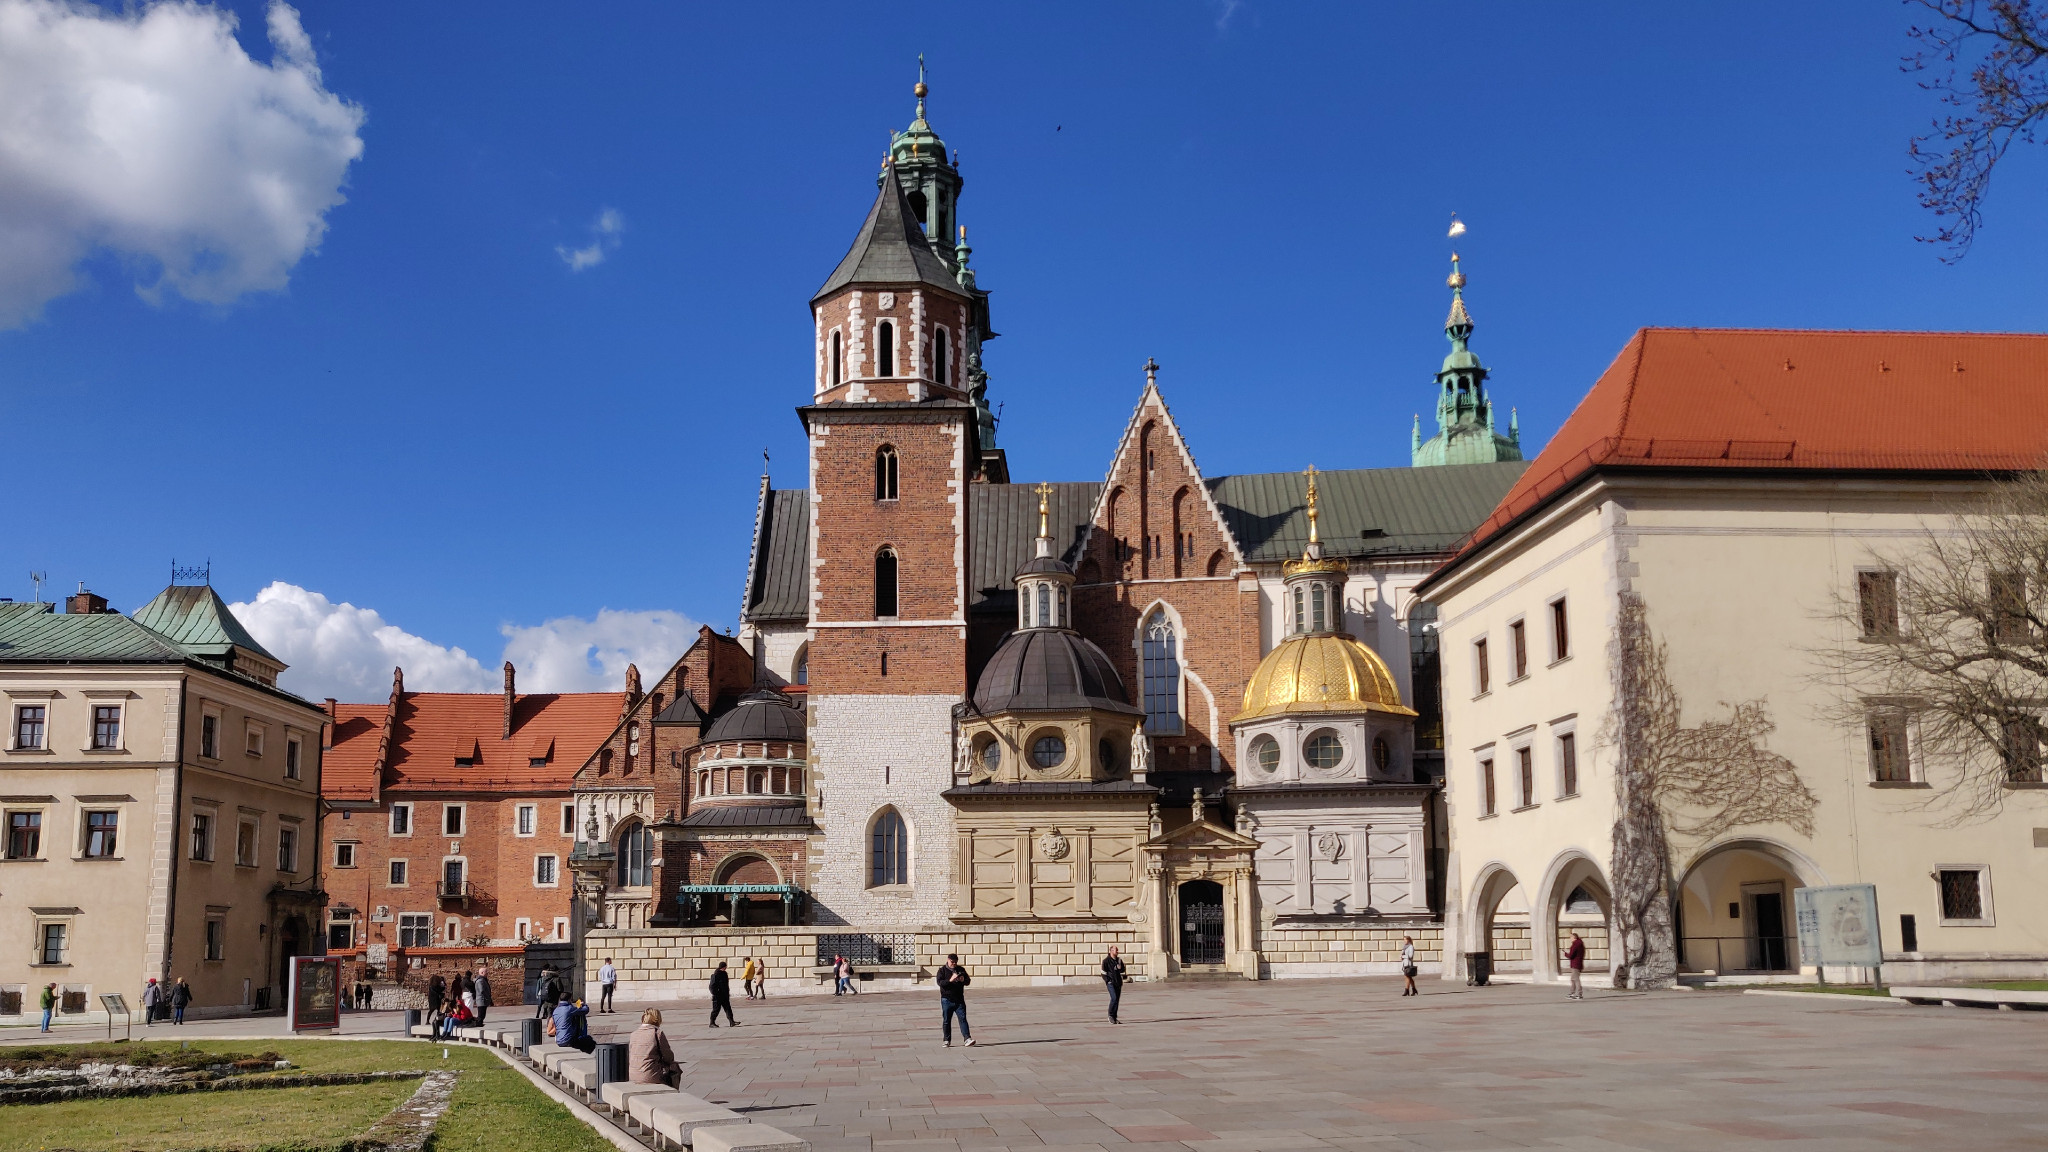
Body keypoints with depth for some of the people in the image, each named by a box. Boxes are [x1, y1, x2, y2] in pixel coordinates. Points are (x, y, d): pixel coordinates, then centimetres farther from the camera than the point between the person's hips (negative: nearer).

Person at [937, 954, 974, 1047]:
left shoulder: (961, 970, 11)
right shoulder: (942, 970, 1)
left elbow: (968, 981, 13)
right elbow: (940, 982, -13)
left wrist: (963, 980, -10)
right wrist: (950, 980, -26)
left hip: (959, 1000, 2)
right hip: (947, 1000, -2)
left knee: (963, 1018, -6)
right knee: (946, 1021, 3)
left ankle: (967, 1039, -10)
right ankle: (947, 1040, 12)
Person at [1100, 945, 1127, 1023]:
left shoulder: (1119, 960, 12)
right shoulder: (1106, 960, -5)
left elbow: (1123, 970, 20)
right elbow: (1103, 972, -4)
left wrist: (1119, 968, -2)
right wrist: (1107, 981, -11)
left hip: (1118, 982, 6)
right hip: (1110, 983, -6)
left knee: (1117, 999, 6)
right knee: (1114, 998, -19)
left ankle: (1114, 1018, 13)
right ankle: (1110, 1016, -7)